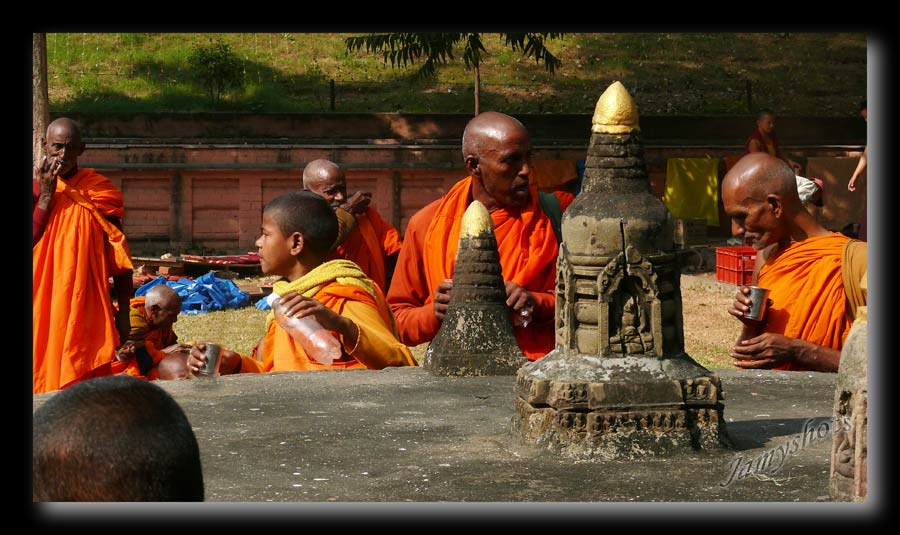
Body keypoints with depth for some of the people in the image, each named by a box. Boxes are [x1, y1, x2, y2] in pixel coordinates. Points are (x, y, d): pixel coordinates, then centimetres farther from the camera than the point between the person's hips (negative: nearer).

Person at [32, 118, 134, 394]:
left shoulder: (99, 192, 3)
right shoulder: (36, 189, 3)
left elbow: (119, 258, 4)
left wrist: (123, 312, 1)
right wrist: (45, 196, -12)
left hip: (87, 309, 0)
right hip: (43, 308, 0)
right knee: (44, 381, 1)